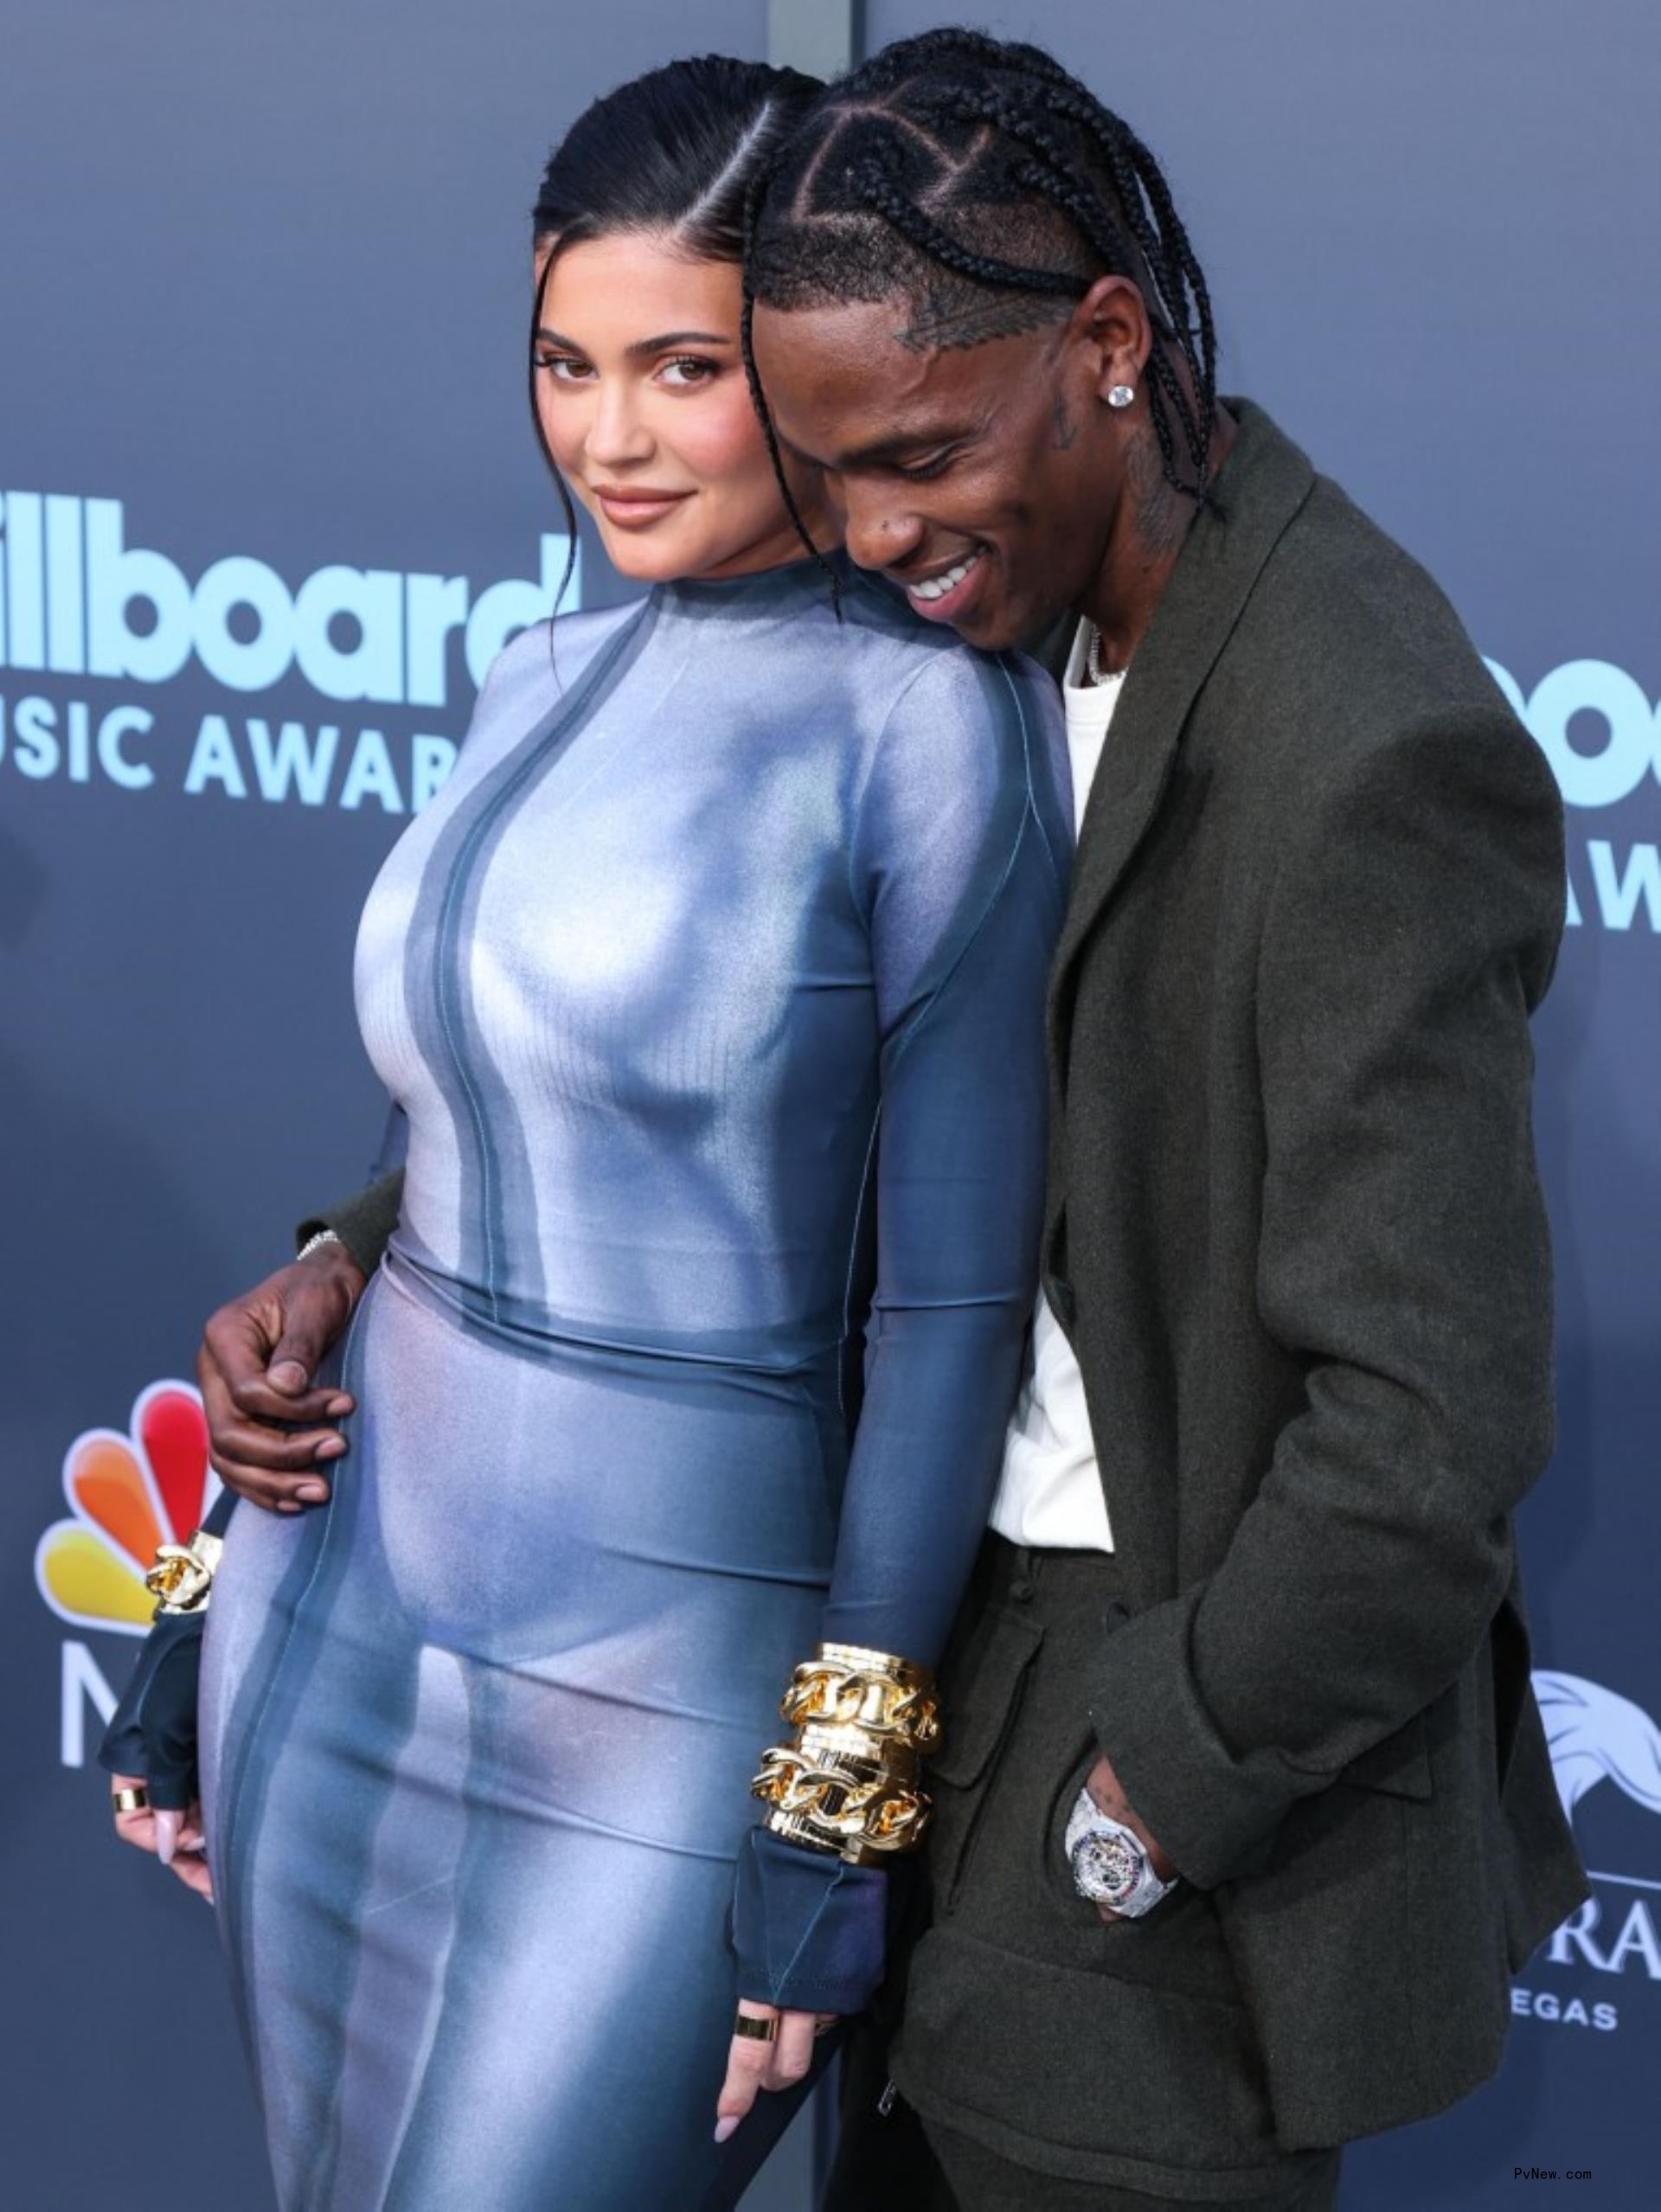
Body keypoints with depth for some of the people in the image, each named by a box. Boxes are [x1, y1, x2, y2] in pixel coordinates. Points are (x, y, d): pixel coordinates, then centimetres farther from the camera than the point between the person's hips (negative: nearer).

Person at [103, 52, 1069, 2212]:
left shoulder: (927, 722, -14)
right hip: (330, 1619, 7)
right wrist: (327, 1275, 5)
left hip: (657, 1705, -7)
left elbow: (948, 1295, -13)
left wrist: (840, 1810, -13)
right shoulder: (547, 680, 6)